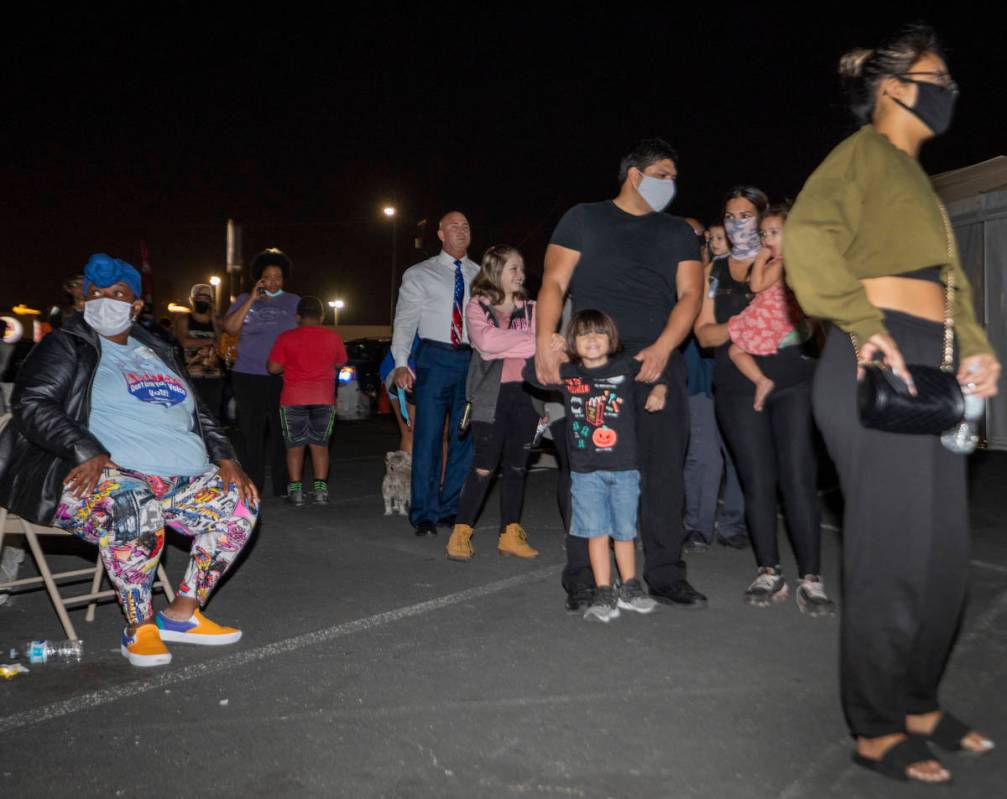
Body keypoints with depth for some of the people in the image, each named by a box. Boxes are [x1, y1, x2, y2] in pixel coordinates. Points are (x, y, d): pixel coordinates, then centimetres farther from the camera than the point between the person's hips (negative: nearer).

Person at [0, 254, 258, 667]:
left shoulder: (158, 352, 22)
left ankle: (182, 613, -4)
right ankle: (139, 626, -17)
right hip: (98, 475, -6)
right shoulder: (66, 346, 7)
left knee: (241, 501, -10)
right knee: (137, 509, -37)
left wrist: (225, 458, 5)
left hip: (180, 480, 6)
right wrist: (88, 452, -23)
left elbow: (200, 413, 23)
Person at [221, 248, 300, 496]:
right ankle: (252, 485, 12)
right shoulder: (244, 300, 10)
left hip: (283, 376, 0)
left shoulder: (294, 302, 11)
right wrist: (251, 300, -6)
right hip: (249, 376, 0)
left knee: (281, 431, 1)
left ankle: (282, 486, 10)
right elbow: (229, 328, -3)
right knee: (251, 431, 3)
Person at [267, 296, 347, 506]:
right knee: (320, 444, 10)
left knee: (295, 446, 8)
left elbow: (273, 368, -4)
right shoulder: (333, 337, 2)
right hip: (324, 398, 1)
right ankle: (320, 488, 5)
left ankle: (295, 489, 5)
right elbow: (340, 363, 14)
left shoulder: (285, 338, -3)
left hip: (293, 399, -1)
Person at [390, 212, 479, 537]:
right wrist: (401, 363, -12)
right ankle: (424, 514, 6)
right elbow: (404, 321, 1)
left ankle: (450, 509, 19)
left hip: (473, 360, 3)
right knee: (428, 436, -4)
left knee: (464, 438, 7)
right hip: (436, 358, -3)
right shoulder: (419, 274, 7)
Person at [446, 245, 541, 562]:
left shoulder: (531, 309, 14)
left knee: (516, 467, 8)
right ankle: (461, 533, 6)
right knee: (484, 467, -4)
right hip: (491, 396, -4)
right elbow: (486, 342, -16)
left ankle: (510, 535, 16)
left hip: (525, 394, 4)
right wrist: (532, 343, -13)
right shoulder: (477, 307, 3)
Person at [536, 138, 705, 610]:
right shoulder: (583, 219, 11)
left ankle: (666, 576, 12)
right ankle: (582, 580, 7)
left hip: (658, 363, 3)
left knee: (664, 471, 1)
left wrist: (662, 348, -11)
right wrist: (545, 341, -15)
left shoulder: (678, 233, 19)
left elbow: (690, 294, 7)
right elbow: (554, 283, 2)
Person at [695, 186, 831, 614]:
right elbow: (704, 333, 6)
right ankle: (769, 574, 13)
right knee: (756, 480, 2)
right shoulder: (715, 271, 13)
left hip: (793, 381, -1)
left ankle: (811, 578, -1)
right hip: (738, 389, 2)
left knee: (798, 476, -8)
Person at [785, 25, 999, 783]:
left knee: (946, 555, 13)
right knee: (894, 556, -5)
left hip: (931, 375, 10)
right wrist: (864, 326, -25)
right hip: (880, 369, -10)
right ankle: (877, 731, 11)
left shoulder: (914, 175, 26)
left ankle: (920, 706, 29)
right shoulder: (866, 154, -3)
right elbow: (808, 236, -23)